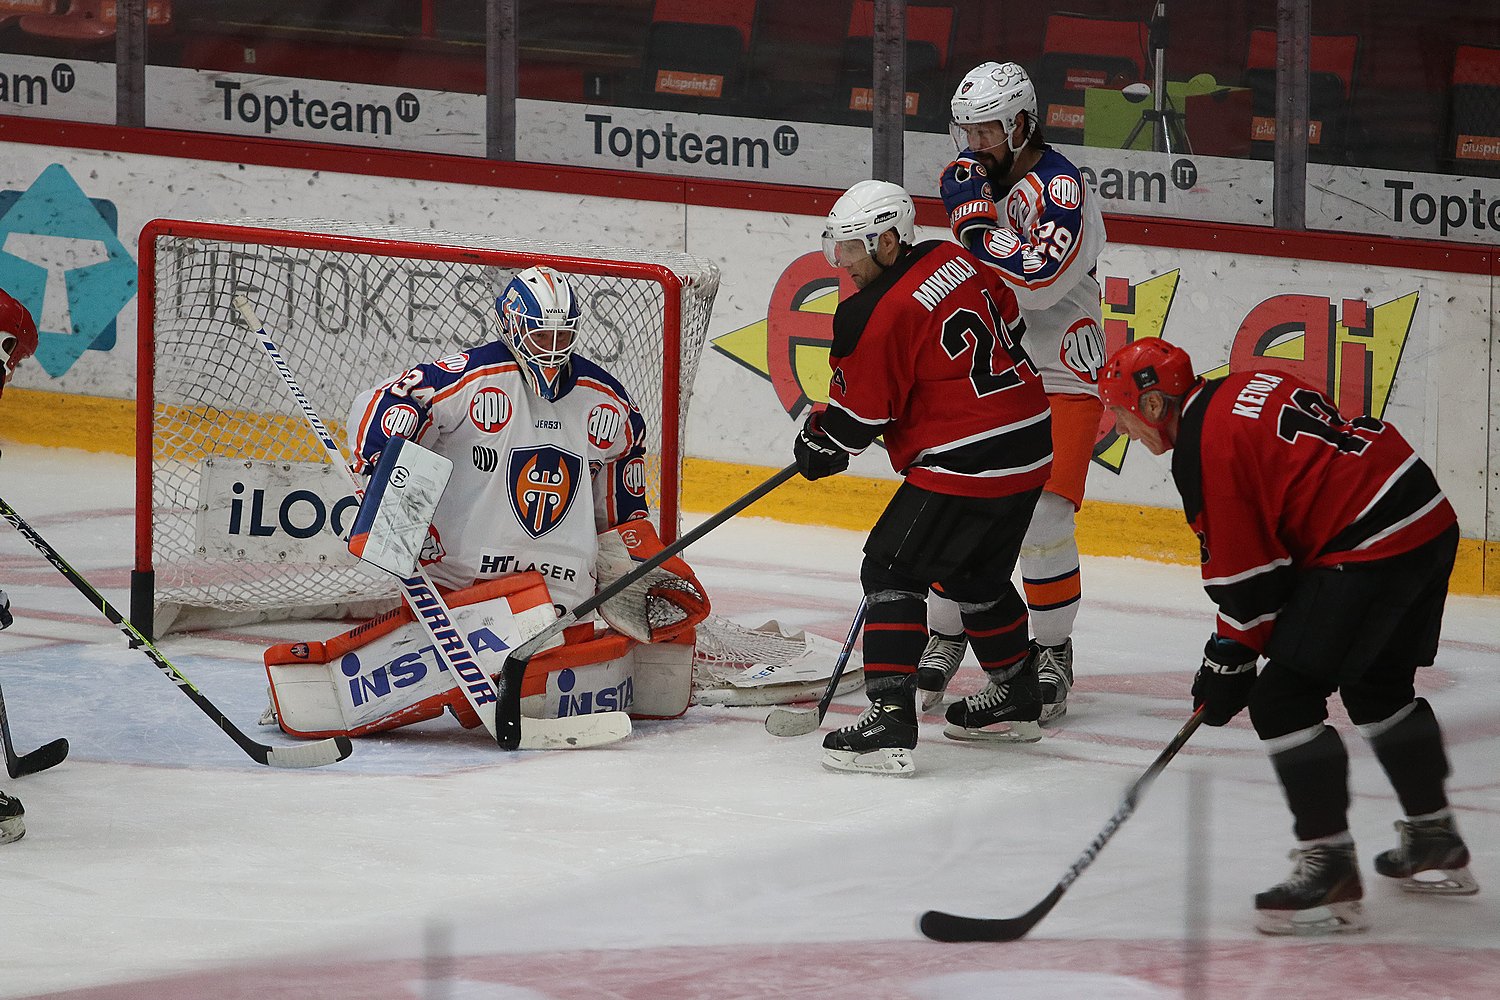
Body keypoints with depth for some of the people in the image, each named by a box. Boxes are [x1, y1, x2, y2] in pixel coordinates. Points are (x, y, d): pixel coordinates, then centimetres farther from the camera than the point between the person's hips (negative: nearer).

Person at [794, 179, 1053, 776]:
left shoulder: (876, 314, -17)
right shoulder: (954, 261, 7)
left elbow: (857, 415, -9)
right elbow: (1008, 320, 22)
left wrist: (817, 448, 10)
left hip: (965, 467, -9)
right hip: (1031, 445, 9)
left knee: (892, 570, -6)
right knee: (976, 574, 26)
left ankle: (890, 718, -16)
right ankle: (1016, 701, 40)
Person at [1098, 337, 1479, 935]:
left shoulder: (1203, 447, -10)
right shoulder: (1247, 389, 17)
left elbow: (1243, 569, -9)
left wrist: (1231, 658, 5)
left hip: (1366, 548, -10)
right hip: (1430, 521, 10)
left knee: (1281, 700, -7)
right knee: (1378, 687, 27)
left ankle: (1330, 868, -8)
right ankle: (1436, 845, 38)